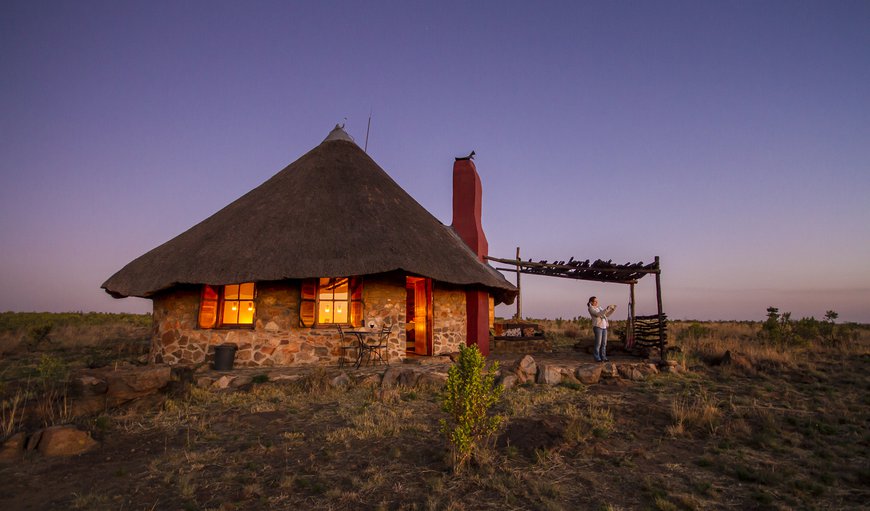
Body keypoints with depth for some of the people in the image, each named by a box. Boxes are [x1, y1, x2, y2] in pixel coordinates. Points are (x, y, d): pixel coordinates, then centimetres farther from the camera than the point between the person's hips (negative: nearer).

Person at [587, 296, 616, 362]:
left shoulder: (599, 308, 20)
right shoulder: (591, 308, -6)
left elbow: (607, 314, 18)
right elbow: (598, 314, -20)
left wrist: (612, 309, 4)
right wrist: (607, 309, -26)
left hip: (604, 327, 8)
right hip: (597, 327, -8)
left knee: (604, 343, 5)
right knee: (598, 343, -7)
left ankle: (603, 357, 10)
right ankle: (597, 358, 0)